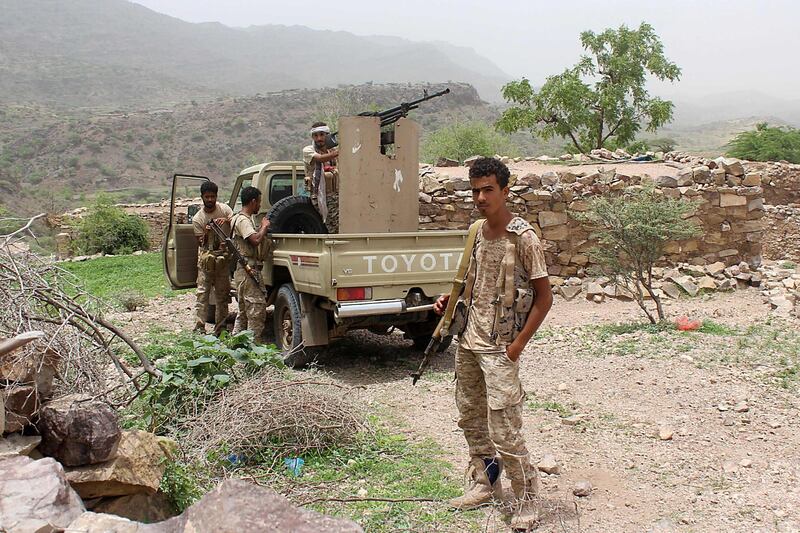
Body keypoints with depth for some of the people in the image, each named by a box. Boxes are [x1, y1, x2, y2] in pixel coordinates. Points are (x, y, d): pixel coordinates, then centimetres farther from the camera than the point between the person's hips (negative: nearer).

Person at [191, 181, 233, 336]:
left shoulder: (224, 209, 1)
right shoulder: (197, 218, -4)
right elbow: (200, 243, -4)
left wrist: (227, 220, -20)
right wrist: (206, 234, -24)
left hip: (224, 255, 2)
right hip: (206, 256, -2)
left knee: (222, 294, 5)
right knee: (203, 292, -7)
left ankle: (220, 329, 12)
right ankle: (199, 328, -6)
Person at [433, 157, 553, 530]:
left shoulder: (523, 238, -14)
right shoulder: (477, 231, 7)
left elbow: (544, 296, -11)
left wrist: (518, 345, -14)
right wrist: (451, 300, 4)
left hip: (499, 348, -8)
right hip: (468, 340, 8)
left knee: (503, 430, -6)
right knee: (470, 418, 17)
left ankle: (526, 500, 13)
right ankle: (484, 484, 34)